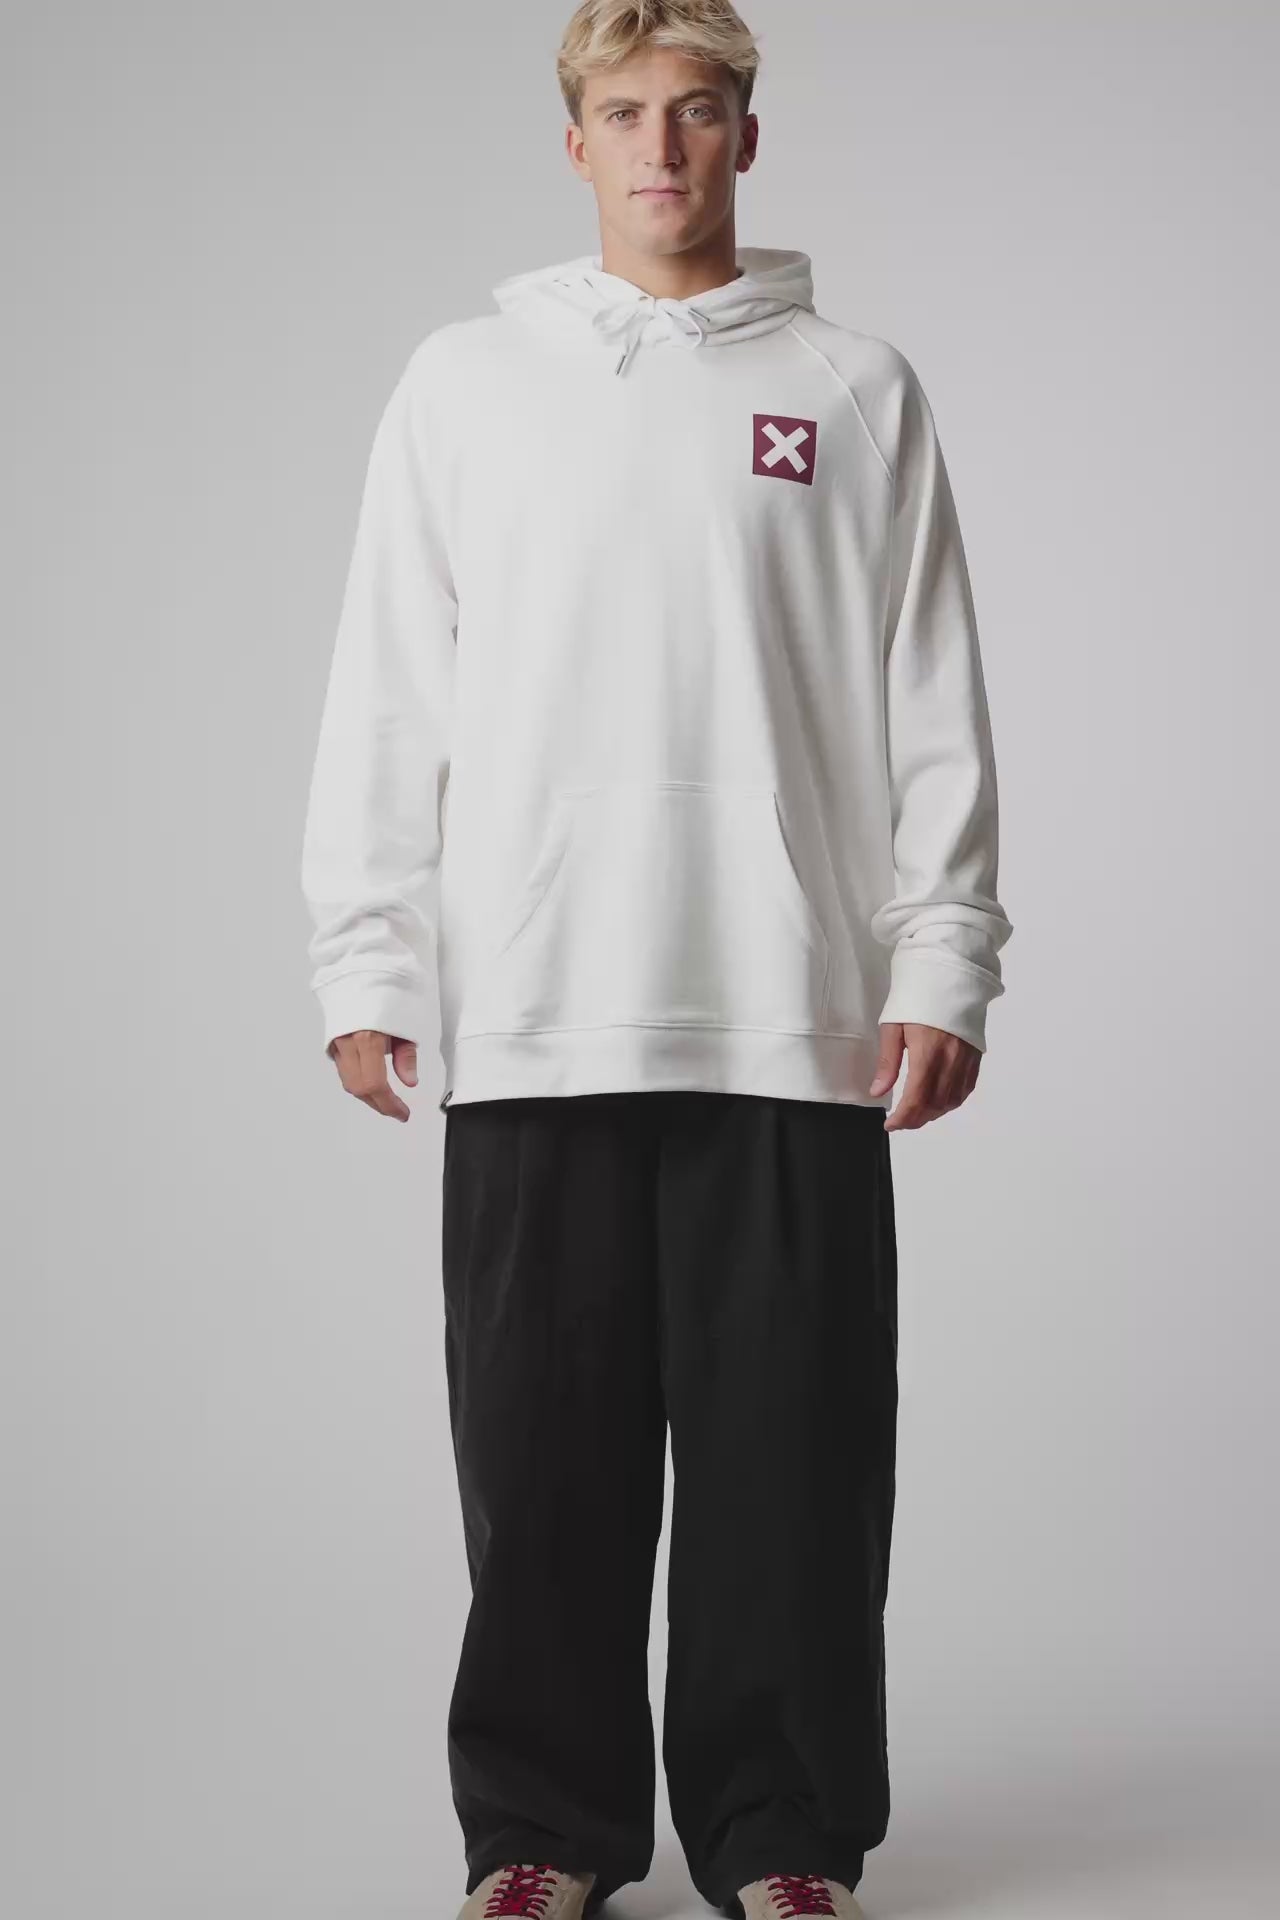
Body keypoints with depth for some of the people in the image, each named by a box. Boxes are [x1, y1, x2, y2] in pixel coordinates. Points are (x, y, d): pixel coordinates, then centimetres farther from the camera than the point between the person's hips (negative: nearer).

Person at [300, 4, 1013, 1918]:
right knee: (547, 1460, 6)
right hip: (528, 1029, 1)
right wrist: (367, 966, 1)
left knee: (791, 1459, 3)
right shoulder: (467, 381, 10)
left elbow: (934, 709, 6)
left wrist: (944, 964, -2)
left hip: (794, 1023, 0)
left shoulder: (857, 391, 8)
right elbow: (389, 700, 8)